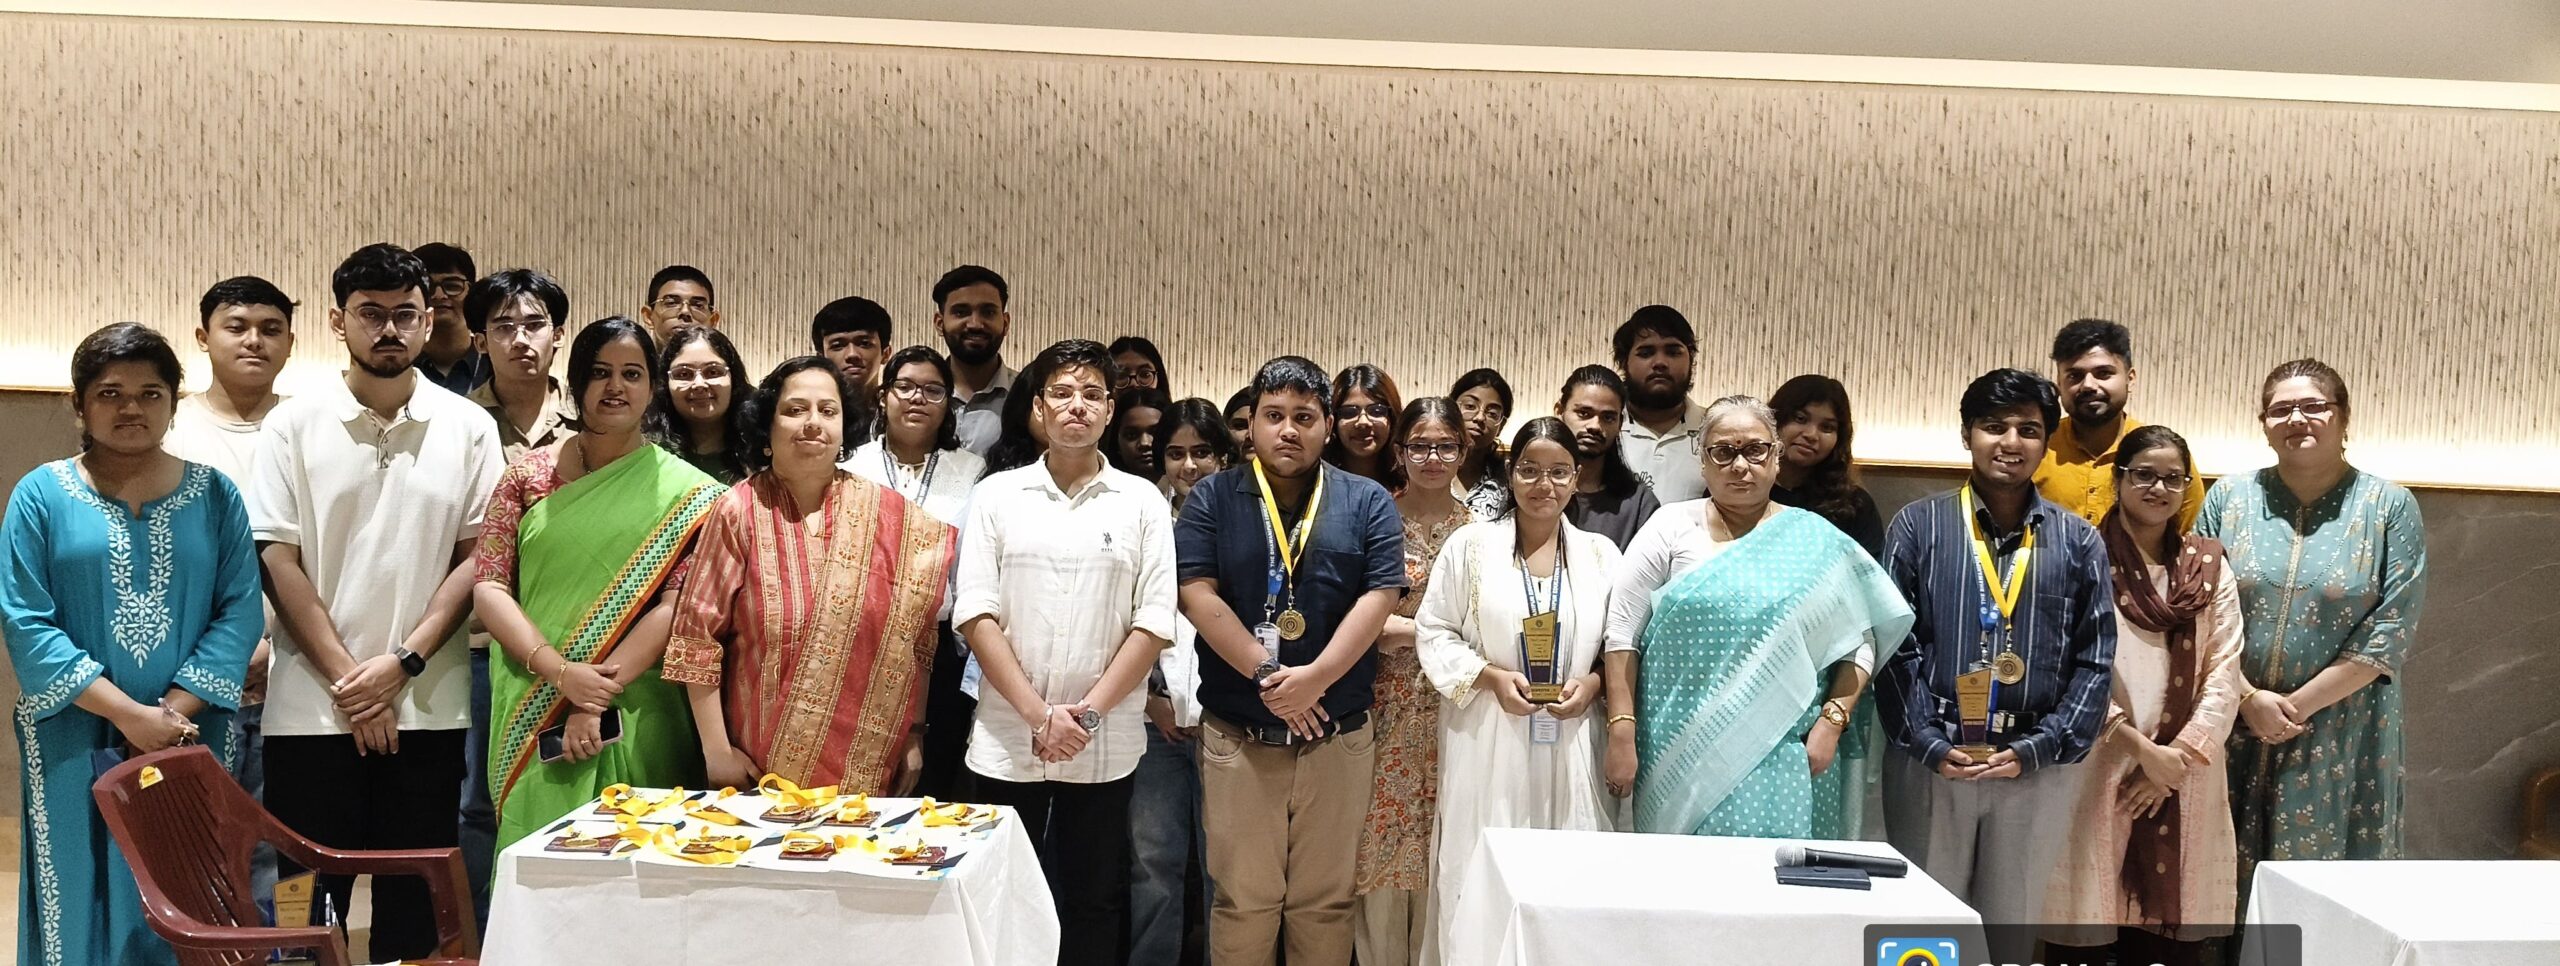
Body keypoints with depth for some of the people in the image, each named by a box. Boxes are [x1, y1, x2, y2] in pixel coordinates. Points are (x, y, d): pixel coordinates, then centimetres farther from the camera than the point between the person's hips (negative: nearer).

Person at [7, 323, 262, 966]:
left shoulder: (214, 495, 5)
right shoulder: (42, 495, 0)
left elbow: (240, 611, -1)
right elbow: (26, 623, -7)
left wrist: (177, 709, -14)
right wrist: (129, 715, -14)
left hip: (192, 742, 1)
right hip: (75, 748, -1)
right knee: (85, 905, 4)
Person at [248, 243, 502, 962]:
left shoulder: (469, 428, 5)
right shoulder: (295, 425, 2)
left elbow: (476, 556, 2)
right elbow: (279, 561, -1)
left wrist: (402, 662, -8)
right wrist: (346, 679, -7)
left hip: (427, 706, 1)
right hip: (313, 706, -1)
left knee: (415, 902, 6)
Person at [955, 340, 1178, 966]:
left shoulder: (1142, 503, 4)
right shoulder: (997, 496, 5)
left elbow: (1153, 624, -1)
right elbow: (976, 615, -2)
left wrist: (1089, 712, -11)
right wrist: (1038, 714, -11)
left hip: (1105, 745, 0)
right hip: (1006, 743, 0)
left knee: (1093, 903, 7)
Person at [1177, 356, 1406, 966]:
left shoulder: (1368, 503, 6)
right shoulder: (1213, 499, 4)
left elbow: (1380, 596, -4)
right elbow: (1197, 595, -6)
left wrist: (1315, 676, -17)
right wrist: (1267, 678, -14)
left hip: (1337, 735, 1)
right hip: (1238, 734, -1)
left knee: (1325, 901, 8)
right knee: (1243, 899, 5)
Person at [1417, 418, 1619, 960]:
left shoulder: (1600, 554, 9)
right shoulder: (1471, 544, 2)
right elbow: (1434, 632, 1)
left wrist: (1593, 683, -9)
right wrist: (1490, 677, -11)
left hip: (1569, 744, 2)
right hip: (1486, 741, -1)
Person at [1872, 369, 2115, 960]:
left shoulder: (2079, 543, 7)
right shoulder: (1919, 527, 3)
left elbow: (2095, 661, 3)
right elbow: (1893, 647, -1)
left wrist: (2035, 751, -7)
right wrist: (1929, 745, -10)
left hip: (2039, 767, 1)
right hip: (1930, 760, -1)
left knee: (2014, 926, 11)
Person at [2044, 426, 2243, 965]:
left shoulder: (2209, 567, 12)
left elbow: (2224, 677, 6)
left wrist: (2176, 756, -6)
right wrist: (2140, 748, -11)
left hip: (2184, 784, 3)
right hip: (2097, 774, -3)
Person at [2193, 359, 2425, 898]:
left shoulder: (2388, 507, 0)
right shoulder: (2229, 500, 6)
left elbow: (2392, 630, -7)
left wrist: (2298, 705, -11)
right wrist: (2250, 699, -11)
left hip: (2341, 738, -1)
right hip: (2232, 728, 2)